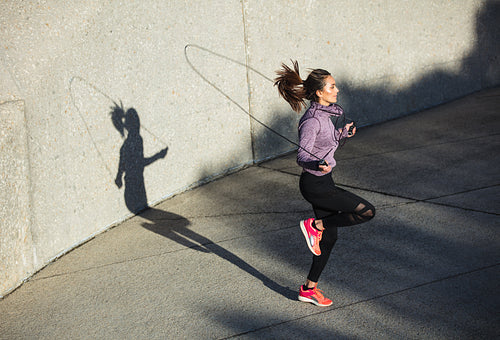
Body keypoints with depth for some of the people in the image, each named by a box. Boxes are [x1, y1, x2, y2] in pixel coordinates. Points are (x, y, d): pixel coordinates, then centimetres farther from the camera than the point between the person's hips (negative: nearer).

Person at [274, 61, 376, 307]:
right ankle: (314, 225, 1)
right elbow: (302, 156, -25)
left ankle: (309, 289, 27)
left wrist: (343, 134, 7)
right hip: (315, 185, -9)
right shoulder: (312, 121, -21)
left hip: (323, 180, 9)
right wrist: (318, 164, -43)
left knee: (329, 238, 15)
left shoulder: (331, 111, 7)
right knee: (367, 211, -11)